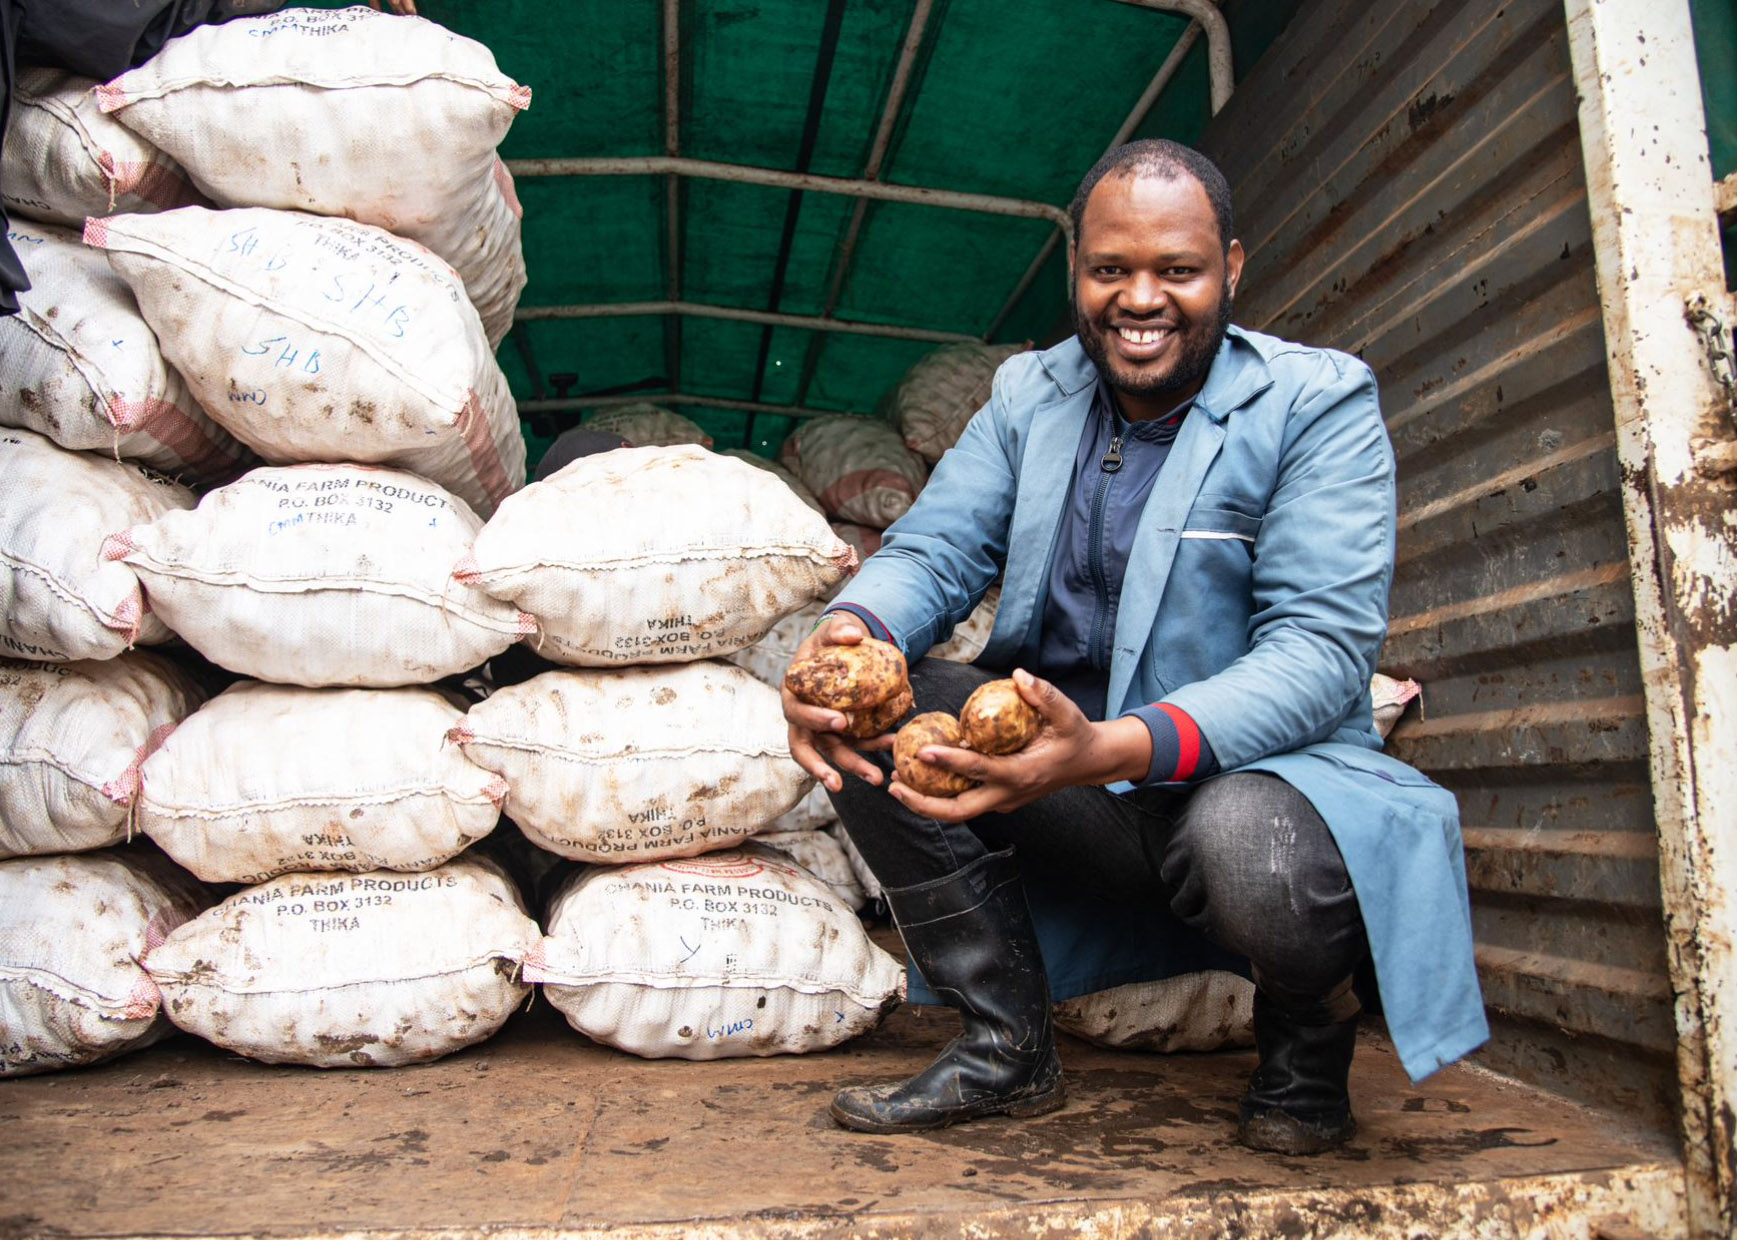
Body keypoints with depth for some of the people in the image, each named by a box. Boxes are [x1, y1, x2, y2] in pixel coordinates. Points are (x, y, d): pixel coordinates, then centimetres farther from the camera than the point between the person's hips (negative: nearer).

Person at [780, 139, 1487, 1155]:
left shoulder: (1321, 403, -9)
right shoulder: (1028, 394, 7)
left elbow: (1322, 651, -19)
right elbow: (935, 548, 1)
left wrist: (1116, 748, -37)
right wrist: (855, 631, -26)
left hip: (1257, 772, -4)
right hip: (1067, 780, 5)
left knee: (1248, 843, -38)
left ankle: (1309, 1029, 3)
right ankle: (1010, 1051, -1)